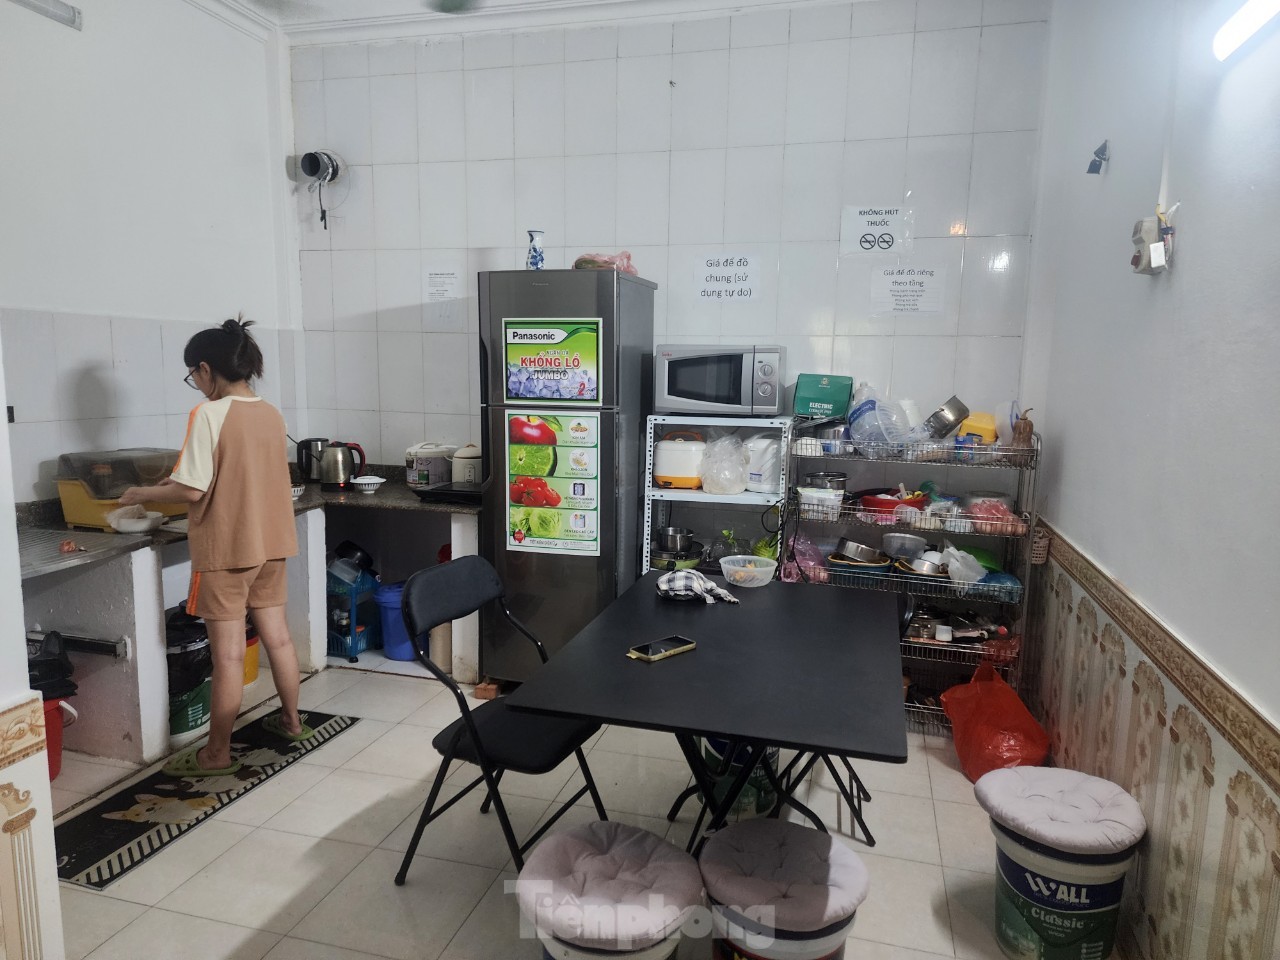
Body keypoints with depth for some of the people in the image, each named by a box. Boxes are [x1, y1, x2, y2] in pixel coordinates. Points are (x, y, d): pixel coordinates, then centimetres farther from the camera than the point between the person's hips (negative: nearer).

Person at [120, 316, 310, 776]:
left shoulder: (209, 415, -16)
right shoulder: (271, 414, 5)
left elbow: (194, 490, -18)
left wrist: (144, 494, 0)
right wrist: (179, 480, 21)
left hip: (225, 551, -7)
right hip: (270, 545, 7)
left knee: (228, 653, 1)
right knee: (276, 635, 17)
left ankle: (218, 753, 14)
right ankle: (292, 720, 31)